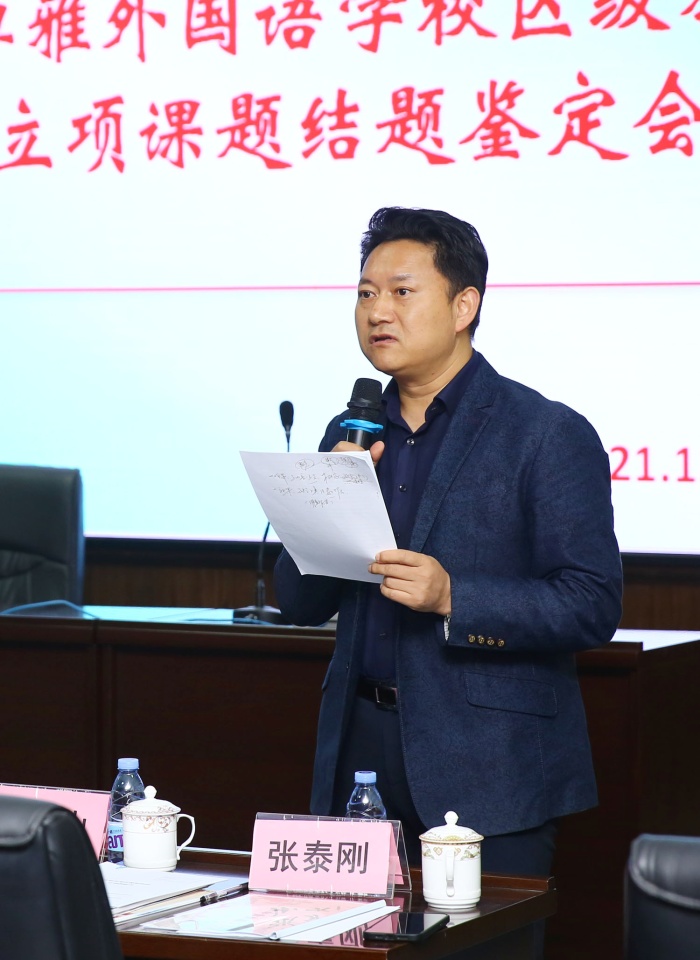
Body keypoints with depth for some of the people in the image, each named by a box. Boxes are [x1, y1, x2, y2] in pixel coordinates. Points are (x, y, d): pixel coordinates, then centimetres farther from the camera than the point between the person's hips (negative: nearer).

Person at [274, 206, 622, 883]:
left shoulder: (549, 435, -5)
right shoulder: (350, 437, 14)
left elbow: (592, 606, -11)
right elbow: (299, 604, 13)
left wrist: (453, 598, -22)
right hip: (361, 750, 5)